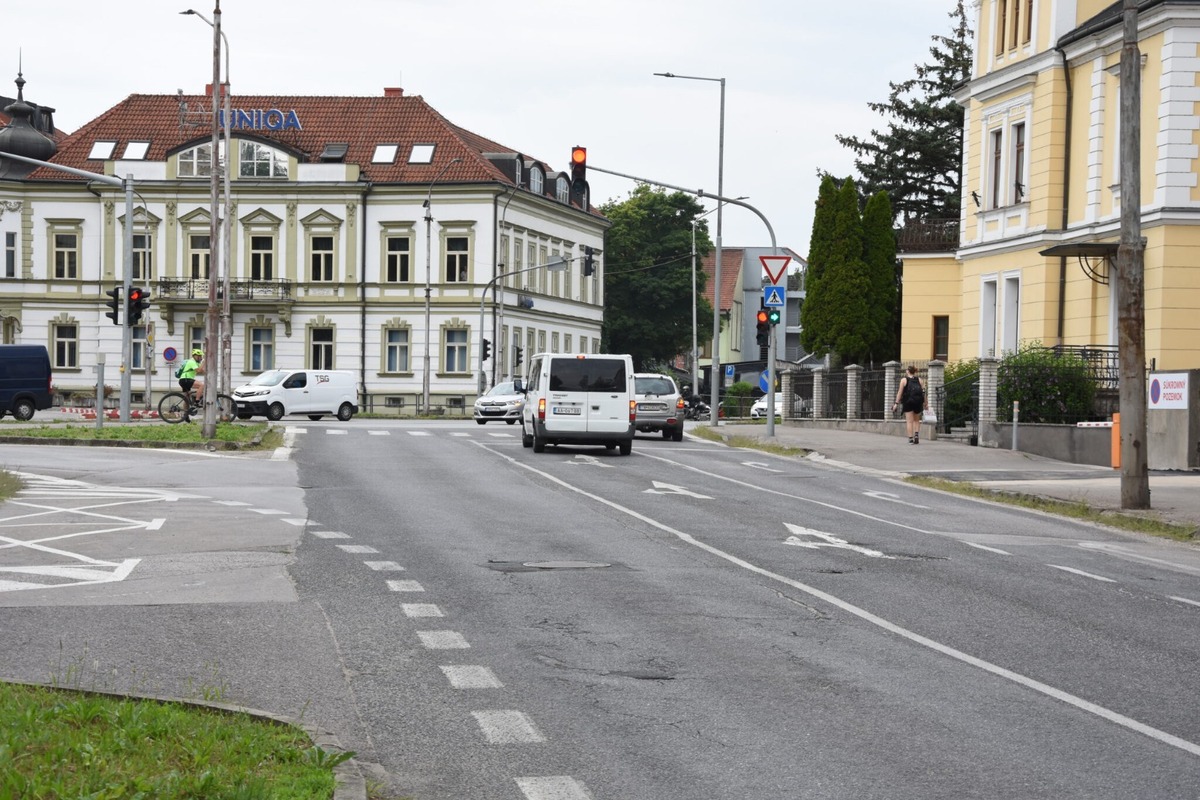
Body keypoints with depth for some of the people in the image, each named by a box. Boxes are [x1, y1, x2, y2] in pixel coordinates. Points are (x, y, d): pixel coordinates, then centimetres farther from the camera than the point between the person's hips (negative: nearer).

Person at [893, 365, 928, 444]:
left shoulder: (904, 380, 2)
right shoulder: (919, 380, 9)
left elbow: (900, 392, -5)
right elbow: (924, 392, 3)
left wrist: (896, 403, -6)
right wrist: (926, 403, 6)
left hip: (908, 402, -2)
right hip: (918, 402, 2)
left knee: (909, 421, 0)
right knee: (916, 420, 18)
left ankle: (910, 438, -7)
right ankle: (916, 435, 0)